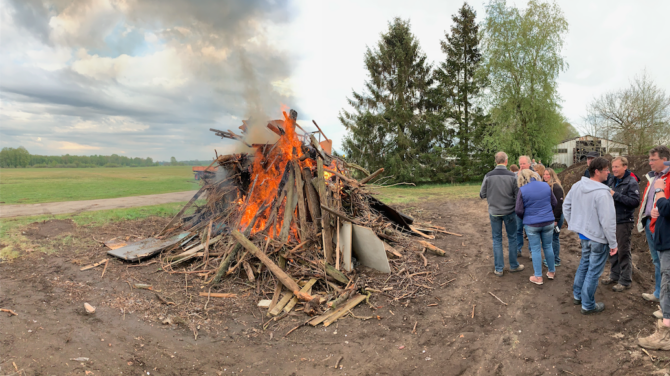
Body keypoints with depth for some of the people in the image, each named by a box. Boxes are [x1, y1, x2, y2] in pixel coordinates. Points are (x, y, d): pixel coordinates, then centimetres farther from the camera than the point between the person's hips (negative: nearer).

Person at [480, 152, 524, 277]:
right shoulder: (512, 176, -13)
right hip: (509, 212, -1)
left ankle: (498, 269, 14)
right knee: (512, 238, 15)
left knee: (497, 239, 10)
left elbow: (482, 195, -2)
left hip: (494, 212, 1)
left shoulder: (488, 176, -10)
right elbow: (517, 195, -10)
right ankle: (513, 265, 26)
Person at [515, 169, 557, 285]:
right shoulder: (546, 186, -1)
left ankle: (538, 277, 13)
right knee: (548, 246, 19)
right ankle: (551, 271, 33)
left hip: (531, 224, -3)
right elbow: (554, 203, 8)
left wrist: (524, 218, 9)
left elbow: (519, 210, -12)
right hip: (548, 222, 3)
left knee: (536, 249, 7)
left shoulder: (522, 190, -13)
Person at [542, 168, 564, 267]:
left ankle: (556, 260, 9)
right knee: (549, 237, 14)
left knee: (554, 238, -1)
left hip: (555, 216, -8)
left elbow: (559, 204, -18)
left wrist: (556, 219, -18)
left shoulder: (556, 187, -15)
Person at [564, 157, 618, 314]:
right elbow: (607, 221, -23)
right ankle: (588, 305, 18)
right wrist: (613, 243, -13)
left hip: (583, 233, 8)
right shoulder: (602, 193, -26)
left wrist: (573, 224, 18)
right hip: (598, 238, -8)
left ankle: (577, 295, 38)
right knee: (593, 271, 6)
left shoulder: (577, 186, -1)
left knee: (584, 264, 25)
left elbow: (566, 206, 10)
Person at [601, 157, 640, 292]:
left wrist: (615, 195, -24)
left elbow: (635, 201, -22)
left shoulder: (631, 182, -12)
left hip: (624, 222, -7)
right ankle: (614, 275, 29)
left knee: (623, 251, 1)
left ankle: (625, 281, 12)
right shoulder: (611, 180, 8)